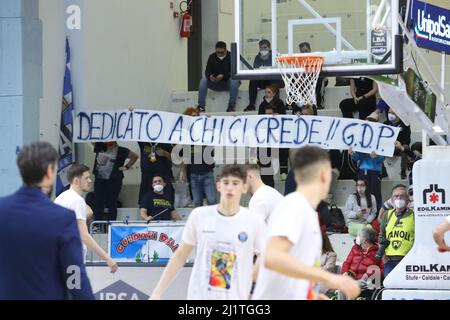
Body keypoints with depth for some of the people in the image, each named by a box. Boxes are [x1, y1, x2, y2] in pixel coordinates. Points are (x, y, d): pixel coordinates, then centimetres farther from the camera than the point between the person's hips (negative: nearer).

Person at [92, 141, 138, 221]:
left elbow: (135, 156, 7)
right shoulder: (100, 147, 11)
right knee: (98, 204, 4)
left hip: (113, 181, -4)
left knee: (111, 205, 1)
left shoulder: (120, 151, 1)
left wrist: (126, 167, 1)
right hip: (99, 181, 4)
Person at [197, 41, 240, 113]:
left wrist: (224, 76, -34)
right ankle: (201, 106, -26)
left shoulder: (231, 57, -7)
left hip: (228, 83, -3)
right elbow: (207, 71, -3)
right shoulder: (212, 57, 3)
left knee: (234, 80, -35)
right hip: (215, 84, 3)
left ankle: (232, 105, -33)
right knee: (203, 80, -22)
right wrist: (210, 76, -28)